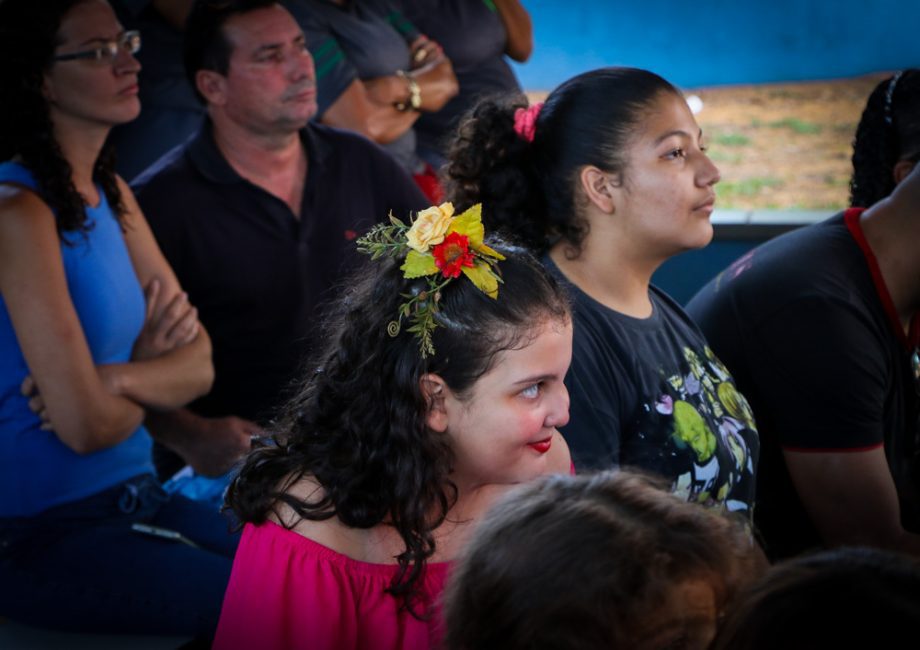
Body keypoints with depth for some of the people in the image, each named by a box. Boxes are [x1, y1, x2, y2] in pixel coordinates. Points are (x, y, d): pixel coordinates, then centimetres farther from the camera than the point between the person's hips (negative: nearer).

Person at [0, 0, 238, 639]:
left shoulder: (111, 195, 10)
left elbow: (199, 365, 5)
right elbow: (85, 425, -20)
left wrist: (119, 378, -15)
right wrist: (151, 375, 1)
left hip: (133, 498, 8)